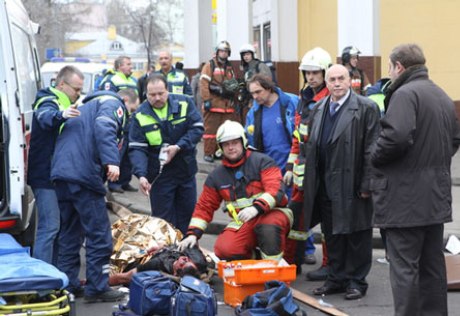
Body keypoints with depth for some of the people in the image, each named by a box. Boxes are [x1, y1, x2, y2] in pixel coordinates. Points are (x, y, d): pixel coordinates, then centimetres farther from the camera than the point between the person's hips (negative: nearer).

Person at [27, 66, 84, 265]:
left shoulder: (63, 104, 19)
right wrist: (60, 115, -60)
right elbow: (45, 117, -39)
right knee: (49, 228, -12)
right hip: (45, 176, -10)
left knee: (58, 226, 13)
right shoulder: (49, 102, -13)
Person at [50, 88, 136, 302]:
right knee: (98, 234, -2)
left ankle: (68, 286, 18)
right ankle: (97, 288, 0)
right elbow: (103, 128, -17)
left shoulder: (87, 106, 33)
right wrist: (111, 160, -28)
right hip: (84, 174, -9)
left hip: (61, 172, 9)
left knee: (69, 234, 15)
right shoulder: (113, 104, 5)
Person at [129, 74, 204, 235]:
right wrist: (141, 175, -27)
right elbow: (137, 148, -12)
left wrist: (178, 147, -22)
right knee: (163, 219, 3)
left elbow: (197, 128, -8)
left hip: (186, 170, 2)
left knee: (187, 214, 13)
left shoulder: (184, 103, -7)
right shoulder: (140, 115, -10)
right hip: (159, 175, -2)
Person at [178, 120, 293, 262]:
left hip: (272, 213, -4)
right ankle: (253, 258, 6)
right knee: (224, 249, -23)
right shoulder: (216, 176, 10)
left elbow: (275, 191, -16)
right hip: (244, 222, 4)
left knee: (269, 227, -39)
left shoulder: (262, 161, -4)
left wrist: (256, 208, -33)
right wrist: (193, 234, 0)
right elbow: (204, 207, 13)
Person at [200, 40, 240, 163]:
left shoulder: (229, 68, 19)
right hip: (213, 104, -6)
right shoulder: (210, 65, 0)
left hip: (227, 105, 6)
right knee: (210, 129, -5)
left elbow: (234, 84, 22)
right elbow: (203, 84, -9)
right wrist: (206, 100, -16)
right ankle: (208, 153, -1)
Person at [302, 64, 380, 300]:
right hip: (326, 185, 6)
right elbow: (311, 146, 17)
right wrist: (310, 181, 11)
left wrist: (366, 184, -15)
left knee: (357, 234, 3)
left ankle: (356, 281, 13)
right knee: (332, 235, 13)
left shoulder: (366, 108, -7)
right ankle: (336, 278, 23)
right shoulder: (319, 109, 13)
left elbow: (371, 149, -11)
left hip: (353, 184, -6)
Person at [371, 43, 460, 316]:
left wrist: (375, 157, -10)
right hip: (437, 195, 9)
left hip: (406, 196, -9)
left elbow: (397, 136, -27)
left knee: (405, 266, -4)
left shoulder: (405, 93, -14)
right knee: (433, 264, 14)